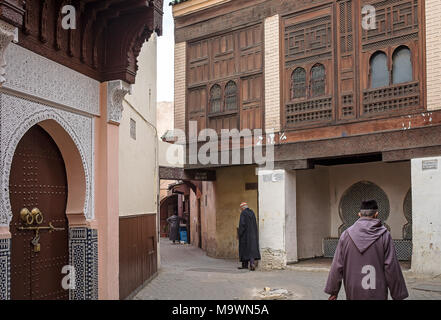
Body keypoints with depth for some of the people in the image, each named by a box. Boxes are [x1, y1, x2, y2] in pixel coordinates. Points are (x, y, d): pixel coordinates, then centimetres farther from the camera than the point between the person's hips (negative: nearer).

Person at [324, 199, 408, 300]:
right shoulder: (384, 235, -4)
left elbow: (337, 265, 1)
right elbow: (392, 267, -7)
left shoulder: (346, 234, 1)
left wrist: (333, 291, 8)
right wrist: (397, 295, 1)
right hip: (377, 295, -2)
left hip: (353, 294, 2)